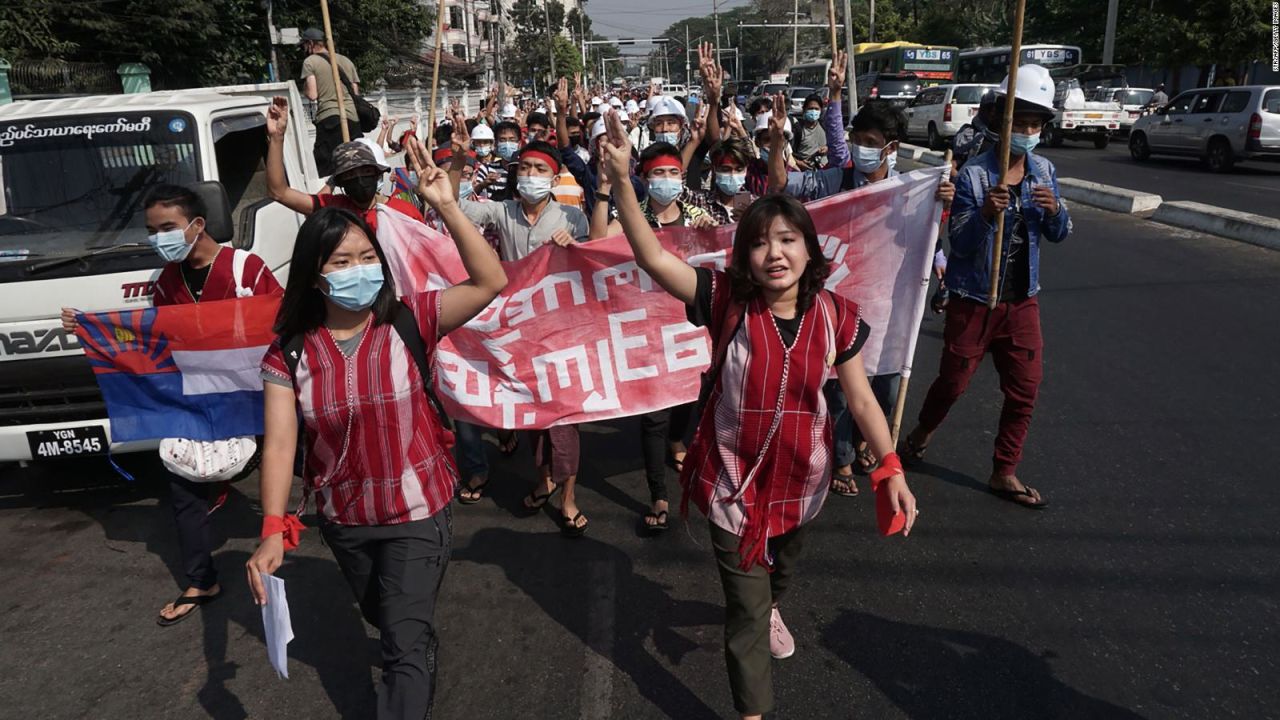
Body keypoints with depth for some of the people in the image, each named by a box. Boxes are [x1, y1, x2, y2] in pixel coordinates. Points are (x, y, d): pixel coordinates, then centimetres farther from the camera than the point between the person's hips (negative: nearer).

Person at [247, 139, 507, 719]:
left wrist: (446, 206, -33)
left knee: (405, 643, -2)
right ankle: (421, 660, 63)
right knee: (386, 622, 29)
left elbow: (491, 283, -26)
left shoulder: (409, 321, -16)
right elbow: (280, 445, -16)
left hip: (418, 512, -4)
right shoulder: (289, 354, -11)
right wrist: (274, 531, -28)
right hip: (343, 520, 4)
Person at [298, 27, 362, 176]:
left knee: (327, 170, -8)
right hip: (353, 118, 6)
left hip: (329, 118, -5)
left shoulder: (310, 62, 4)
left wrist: (304, 88, 15)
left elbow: (312, 95, -4)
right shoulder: (346, 60, 22)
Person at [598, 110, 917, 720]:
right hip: (733, 479, -3)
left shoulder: (836, 316, -11)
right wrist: (621, 180, -36)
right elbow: (652, 257, -26)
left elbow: (861, 398, -1)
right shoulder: (727, 302, -18)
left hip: (799, 475, 4)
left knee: (780, 570, 32)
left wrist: (891, 468, -3)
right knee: (745, 606, 4)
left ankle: (770, 610, 68)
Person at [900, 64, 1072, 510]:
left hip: (1022, 300, 5)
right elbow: (959, 244, -18)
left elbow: (1059, 235, 5)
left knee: (1025, 389, 6)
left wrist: (1054, 210, -17)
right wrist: (985, 214, -37)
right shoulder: (973, 174, -14)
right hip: (974, 300, -5)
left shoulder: (1044, 172, 2)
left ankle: (1004, 474, 21)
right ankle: (922, 434, 38)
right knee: (953, 381, 8)